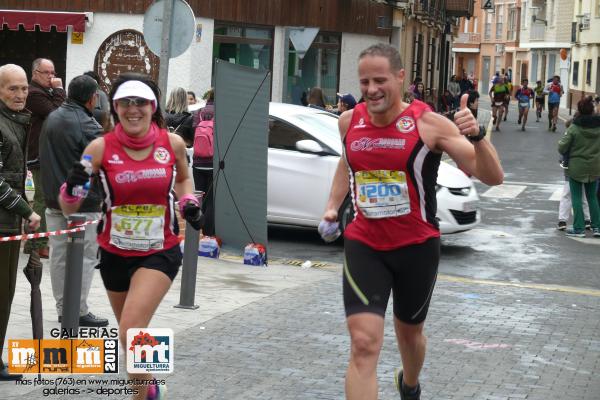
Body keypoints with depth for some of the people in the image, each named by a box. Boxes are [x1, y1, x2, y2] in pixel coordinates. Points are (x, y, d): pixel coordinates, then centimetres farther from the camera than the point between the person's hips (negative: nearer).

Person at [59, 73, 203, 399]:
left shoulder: (172, 143, -7)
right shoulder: (101, 148, -11)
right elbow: (68, 209, -8)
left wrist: (189, 203, -2)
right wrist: (72, 187, -29)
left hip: (160, 252, -2)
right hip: (114, 253, 2)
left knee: (131, 333, -20)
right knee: (131, 336, 20)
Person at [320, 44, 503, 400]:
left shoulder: (429, 124, -15)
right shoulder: (349, 121, -2)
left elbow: (493, 177, -19)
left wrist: (477, 136, -36)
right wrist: (333, 206, 14)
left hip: (417, 247, -1)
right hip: (363, 244, 2)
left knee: (409, 331, 21)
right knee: (364, 344, -14)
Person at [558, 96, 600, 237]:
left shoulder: (574, 128, -16)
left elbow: (562, 148, -14)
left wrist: (560, 142, 6)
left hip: (576, 167, -4)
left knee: (576, 197, 6)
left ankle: (579, 228, 6)